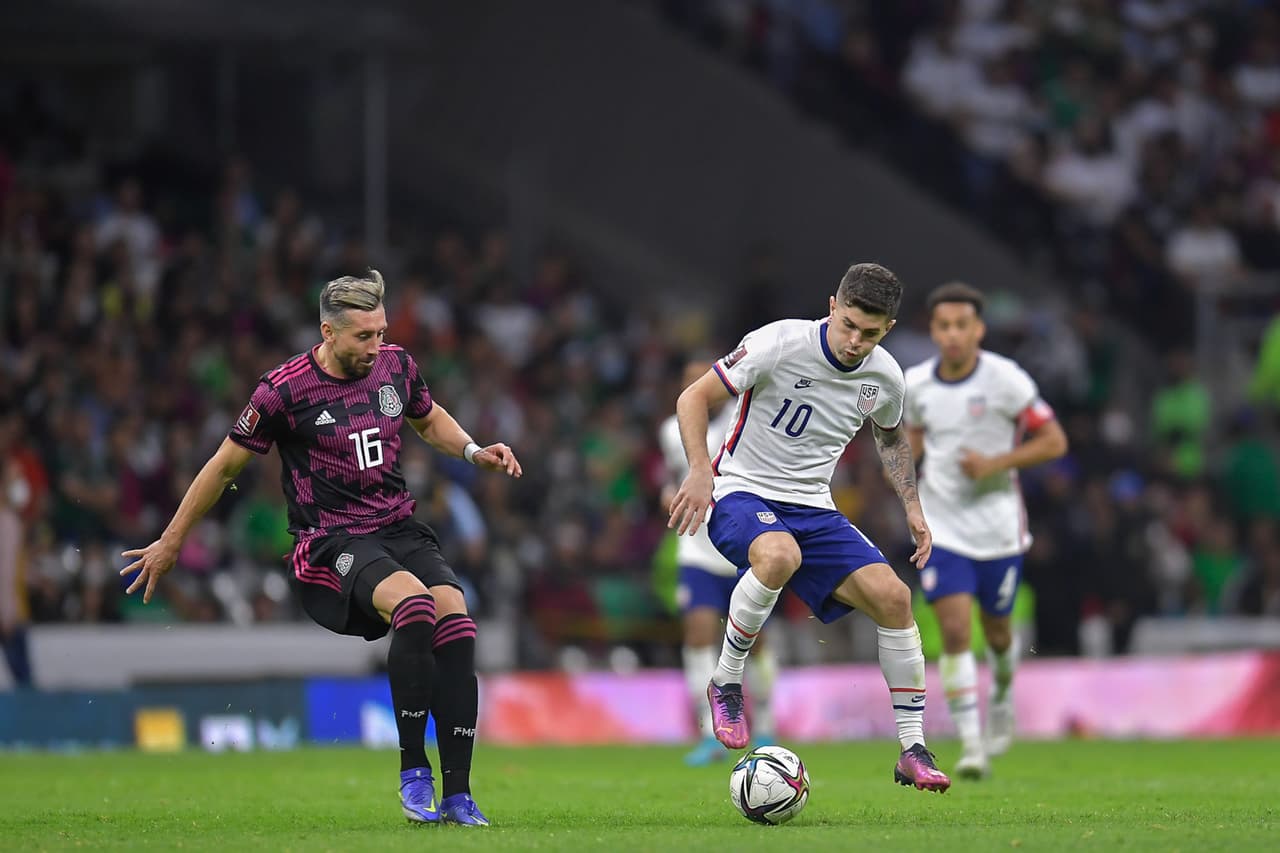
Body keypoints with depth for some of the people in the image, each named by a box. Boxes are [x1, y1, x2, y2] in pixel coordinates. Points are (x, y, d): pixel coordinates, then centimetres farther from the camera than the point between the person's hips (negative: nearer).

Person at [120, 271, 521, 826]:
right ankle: (412, 770, -23)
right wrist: (171, 542, 11)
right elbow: (226, 465, 4)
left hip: (400, 529, 5)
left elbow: (430, 420, 29)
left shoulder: (395, 365, 6)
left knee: (454, 615, -24)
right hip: (330, 544, -5)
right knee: (413, 601, -34)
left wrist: (474, 452, 9)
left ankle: (458, 792, -22)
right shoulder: (285, 389, -9)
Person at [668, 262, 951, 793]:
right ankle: (726, 683, -17)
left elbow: (890, 436, 24)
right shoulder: (780, 343, -17)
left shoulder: (885, 377, 1)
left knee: (892, 597, -12)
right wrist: (701, 471, -25)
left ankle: (912, 751, -1)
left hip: (813, 509, 5)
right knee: (780, 555, -40)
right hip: (742, 494, -5)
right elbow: (694, 397, -12)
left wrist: (911, 506, 14)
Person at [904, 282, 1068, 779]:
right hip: (942, 527, 1)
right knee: (955, 631, -13)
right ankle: (971, 744, -11)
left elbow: (1054, 441, -9)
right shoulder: (917, 383, -1)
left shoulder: (1004, 378, -12)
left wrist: (994, 463, -21)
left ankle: (1003, 691, 48)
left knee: (995, 630, 14)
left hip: (998, 526, -1)